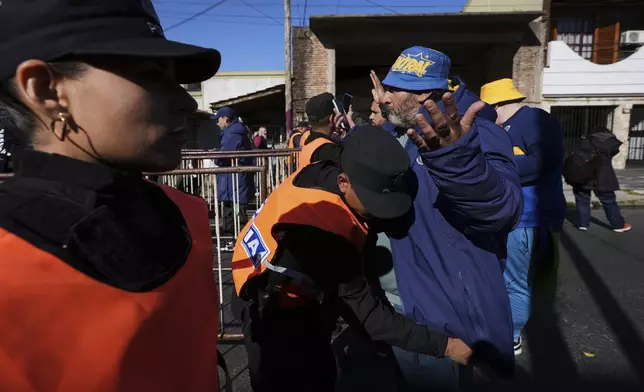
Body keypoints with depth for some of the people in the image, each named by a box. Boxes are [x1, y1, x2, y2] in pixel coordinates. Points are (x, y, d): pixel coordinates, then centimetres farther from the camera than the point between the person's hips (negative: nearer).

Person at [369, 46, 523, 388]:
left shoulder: (475, 134, -21)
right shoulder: (397, 133, 6)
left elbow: (500, 210, -38)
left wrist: (452, 153, -56)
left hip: (433, 313, -8)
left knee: (428, 380, 15)